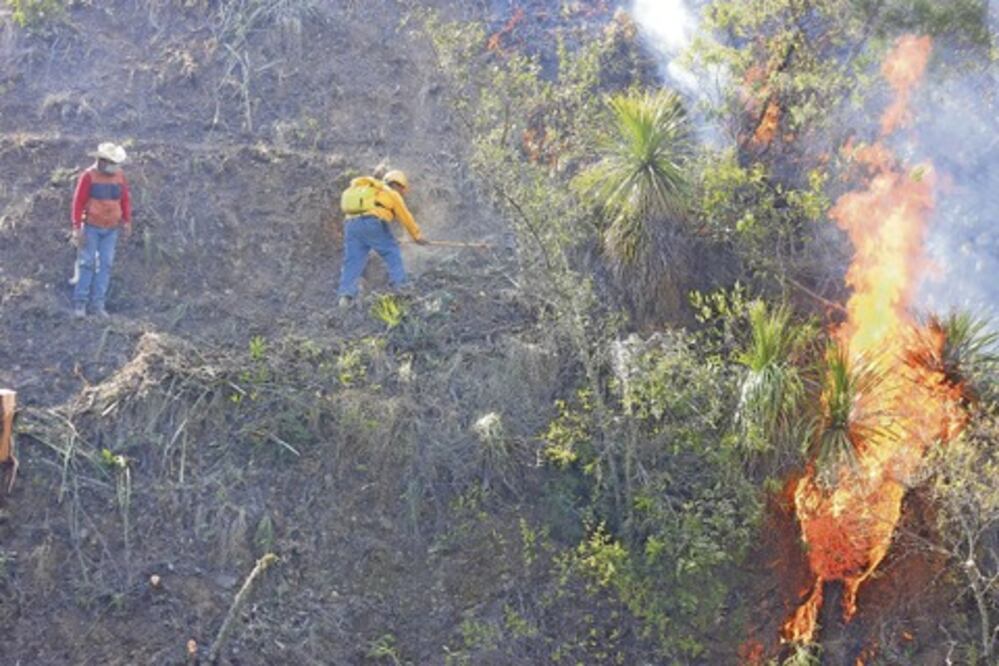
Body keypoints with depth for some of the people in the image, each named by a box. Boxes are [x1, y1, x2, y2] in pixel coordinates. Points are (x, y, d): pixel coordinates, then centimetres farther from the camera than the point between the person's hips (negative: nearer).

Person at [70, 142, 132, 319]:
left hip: (111, 229, 4)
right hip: (91, 227, -4)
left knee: (105, 265, 1)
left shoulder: (119, 176, 2)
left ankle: (98, 304, 4)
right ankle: (79, 304, 1)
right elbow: (78, 202, -11)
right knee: (87, 264, -4)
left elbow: (125, 200, 7)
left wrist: (127, 221, -3)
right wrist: (77, 228, -15)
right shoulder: (88, 176, -11)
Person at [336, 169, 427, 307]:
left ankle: (345, 294, -9)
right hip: (372, 223, -6)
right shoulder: (392, 194, 17)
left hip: (351, 224, 6)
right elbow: (406, 218, 20)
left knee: (353, 261, 3)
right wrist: (417, 236, 33)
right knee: (392, 254, 8)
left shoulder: (367, 190, 36)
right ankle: (399, 284, 1)